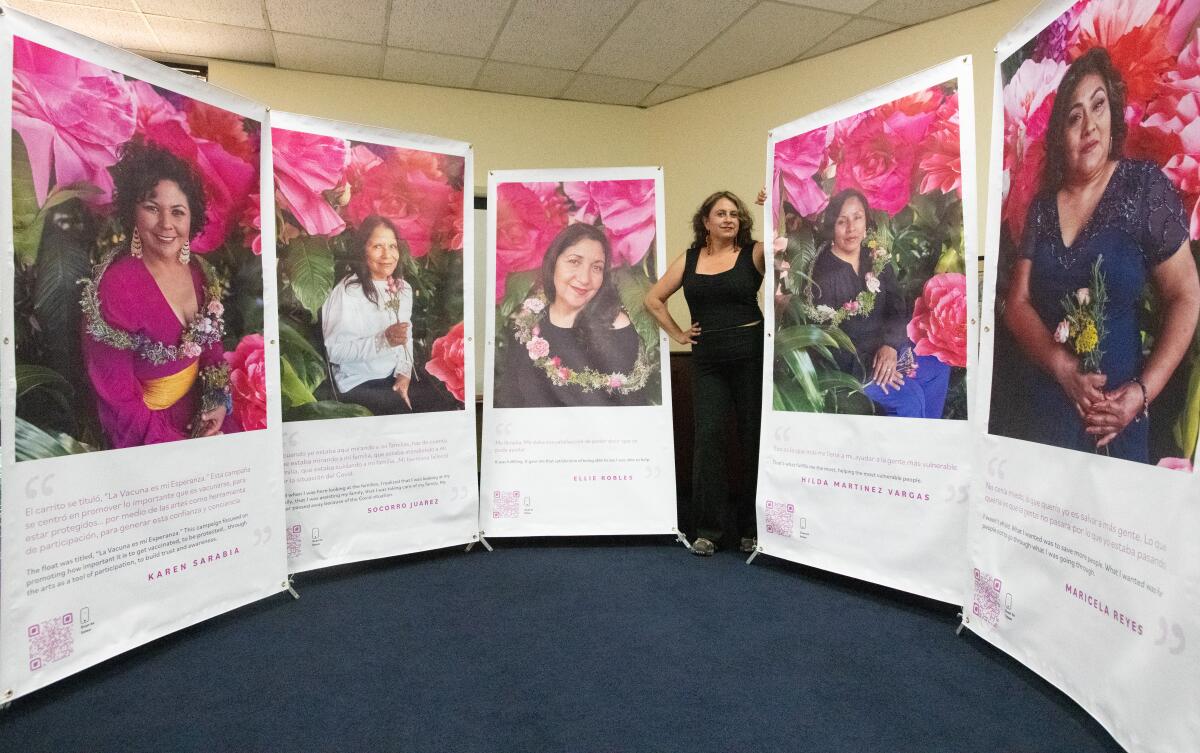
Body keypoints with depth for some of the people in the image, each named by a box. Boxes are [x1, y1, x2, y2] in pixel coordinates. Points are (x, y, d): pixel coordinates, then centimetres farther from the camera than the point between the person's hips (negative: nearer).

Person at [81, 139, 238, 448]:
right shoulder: (117, 284, -20)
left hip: (201, 409, 6)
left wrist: (219, 400, -5)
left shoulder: (193, 268, -3)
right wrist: (182, 449, -18)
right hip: (147, 431, -5)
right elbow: (117, 398, -17)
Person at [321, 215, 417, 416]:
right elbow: (335, 350, -18)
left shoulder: (403, 288, 6)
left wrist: (404, 373, -6)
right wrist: (384, 340, -27)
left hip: (395, 376, 6)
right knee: (407, 410, -21)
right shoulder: (347, 292, -16)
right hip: (358, 383, -6)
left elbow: (407, 337, 9)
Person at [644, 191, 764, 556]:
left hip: (751, 355, -2)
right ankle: (710, 529, 11)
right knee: (707, 438, 0)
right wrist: (677, 333, 9)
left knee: (753, 438, 4)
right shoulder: (689, 259, 10)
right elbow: (653, 299, 15)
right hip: (706, 359, 2)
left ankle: (752, 528, 17)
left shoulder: (754, 253, 3)